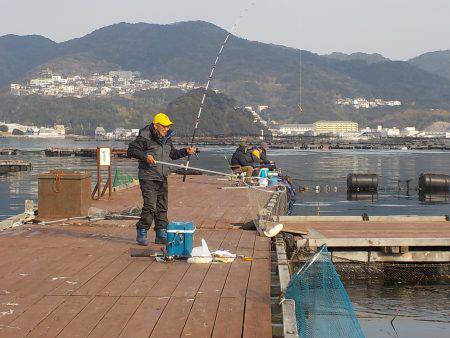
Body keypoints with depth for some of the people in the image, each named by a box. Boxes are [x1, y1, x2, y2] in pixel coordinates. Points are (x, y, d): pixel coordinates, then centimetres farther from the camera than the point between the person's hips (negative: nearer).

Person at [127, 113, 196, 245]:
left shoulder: (167, 138, 13)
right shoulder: (144, 137, -10)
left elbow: (172, 154, 25)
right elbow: (131, 150, -10)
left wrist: (185, 151, 11)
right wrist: (145, 156, -22)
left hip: (162, 179, 7)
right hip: (148, 178, -7)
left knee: (162, 207, 8)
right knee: (150, 206, -12)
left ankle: (161, 235, 15)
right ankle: (141, 233, 0)